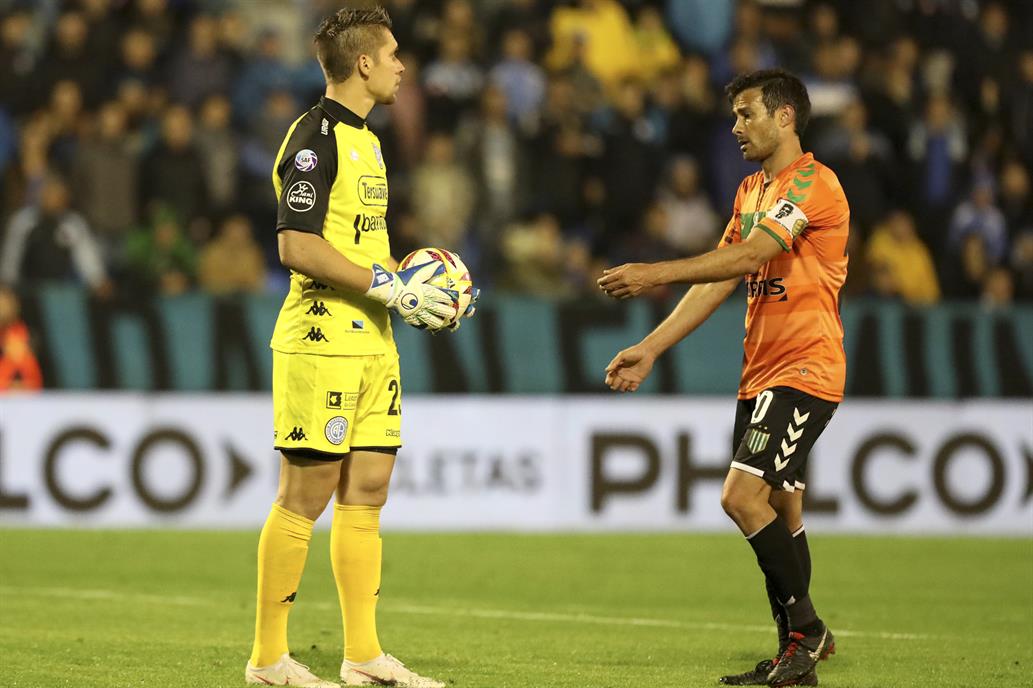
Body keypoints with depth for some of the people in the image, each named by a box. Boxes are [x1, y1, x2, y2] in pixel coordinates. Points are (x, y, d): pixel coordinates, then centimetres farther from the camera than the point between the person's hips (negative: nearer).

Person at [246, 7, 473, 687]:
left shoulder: (365, 139, 18)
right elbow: (297, 246, -20)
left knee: (367, 492, 9)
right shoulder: (315, 137, -12)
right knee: (305, 496, -5)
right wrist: (389, 288, -18)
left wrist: (413, 284, 12)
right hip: (322, 343, -9)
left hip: (372, 344, 9)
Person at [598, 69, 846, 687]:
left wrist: (655, 275, -27)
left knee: (742, 495, -18)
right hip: (761, 374, 9)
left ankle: (806, 628, -7)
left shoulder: (813, 182, -11)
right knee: (779, 510, 8)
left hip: (804, 371, -9)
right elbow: (720, 282, 18)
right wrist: (650, 350, 11)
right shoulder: (751, 191, 19)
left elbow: (749, 254, -23)